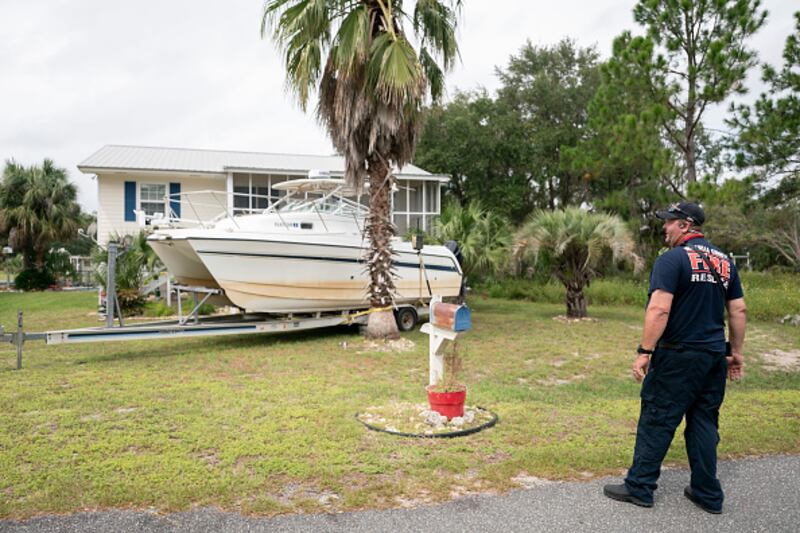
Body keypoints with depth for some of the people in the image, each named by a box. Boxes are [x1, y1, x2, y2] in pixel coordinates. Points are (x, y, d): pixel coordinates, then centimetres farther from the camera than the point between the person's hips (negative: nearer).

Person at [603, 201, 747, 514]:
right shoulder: (725, 261, 11)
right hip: (715, 357, 7)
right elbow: (738, 310, 11)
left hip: (678, 356, -7)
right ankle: (708, 494, 22)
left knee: (657, 420, 2)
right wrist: (735, 352, 17)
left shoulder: (672, 259, -12)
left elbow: (659, 309, -21)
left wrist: (644, 351, -19)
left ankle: (639, 487, 10)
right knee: (705, 423, 15)